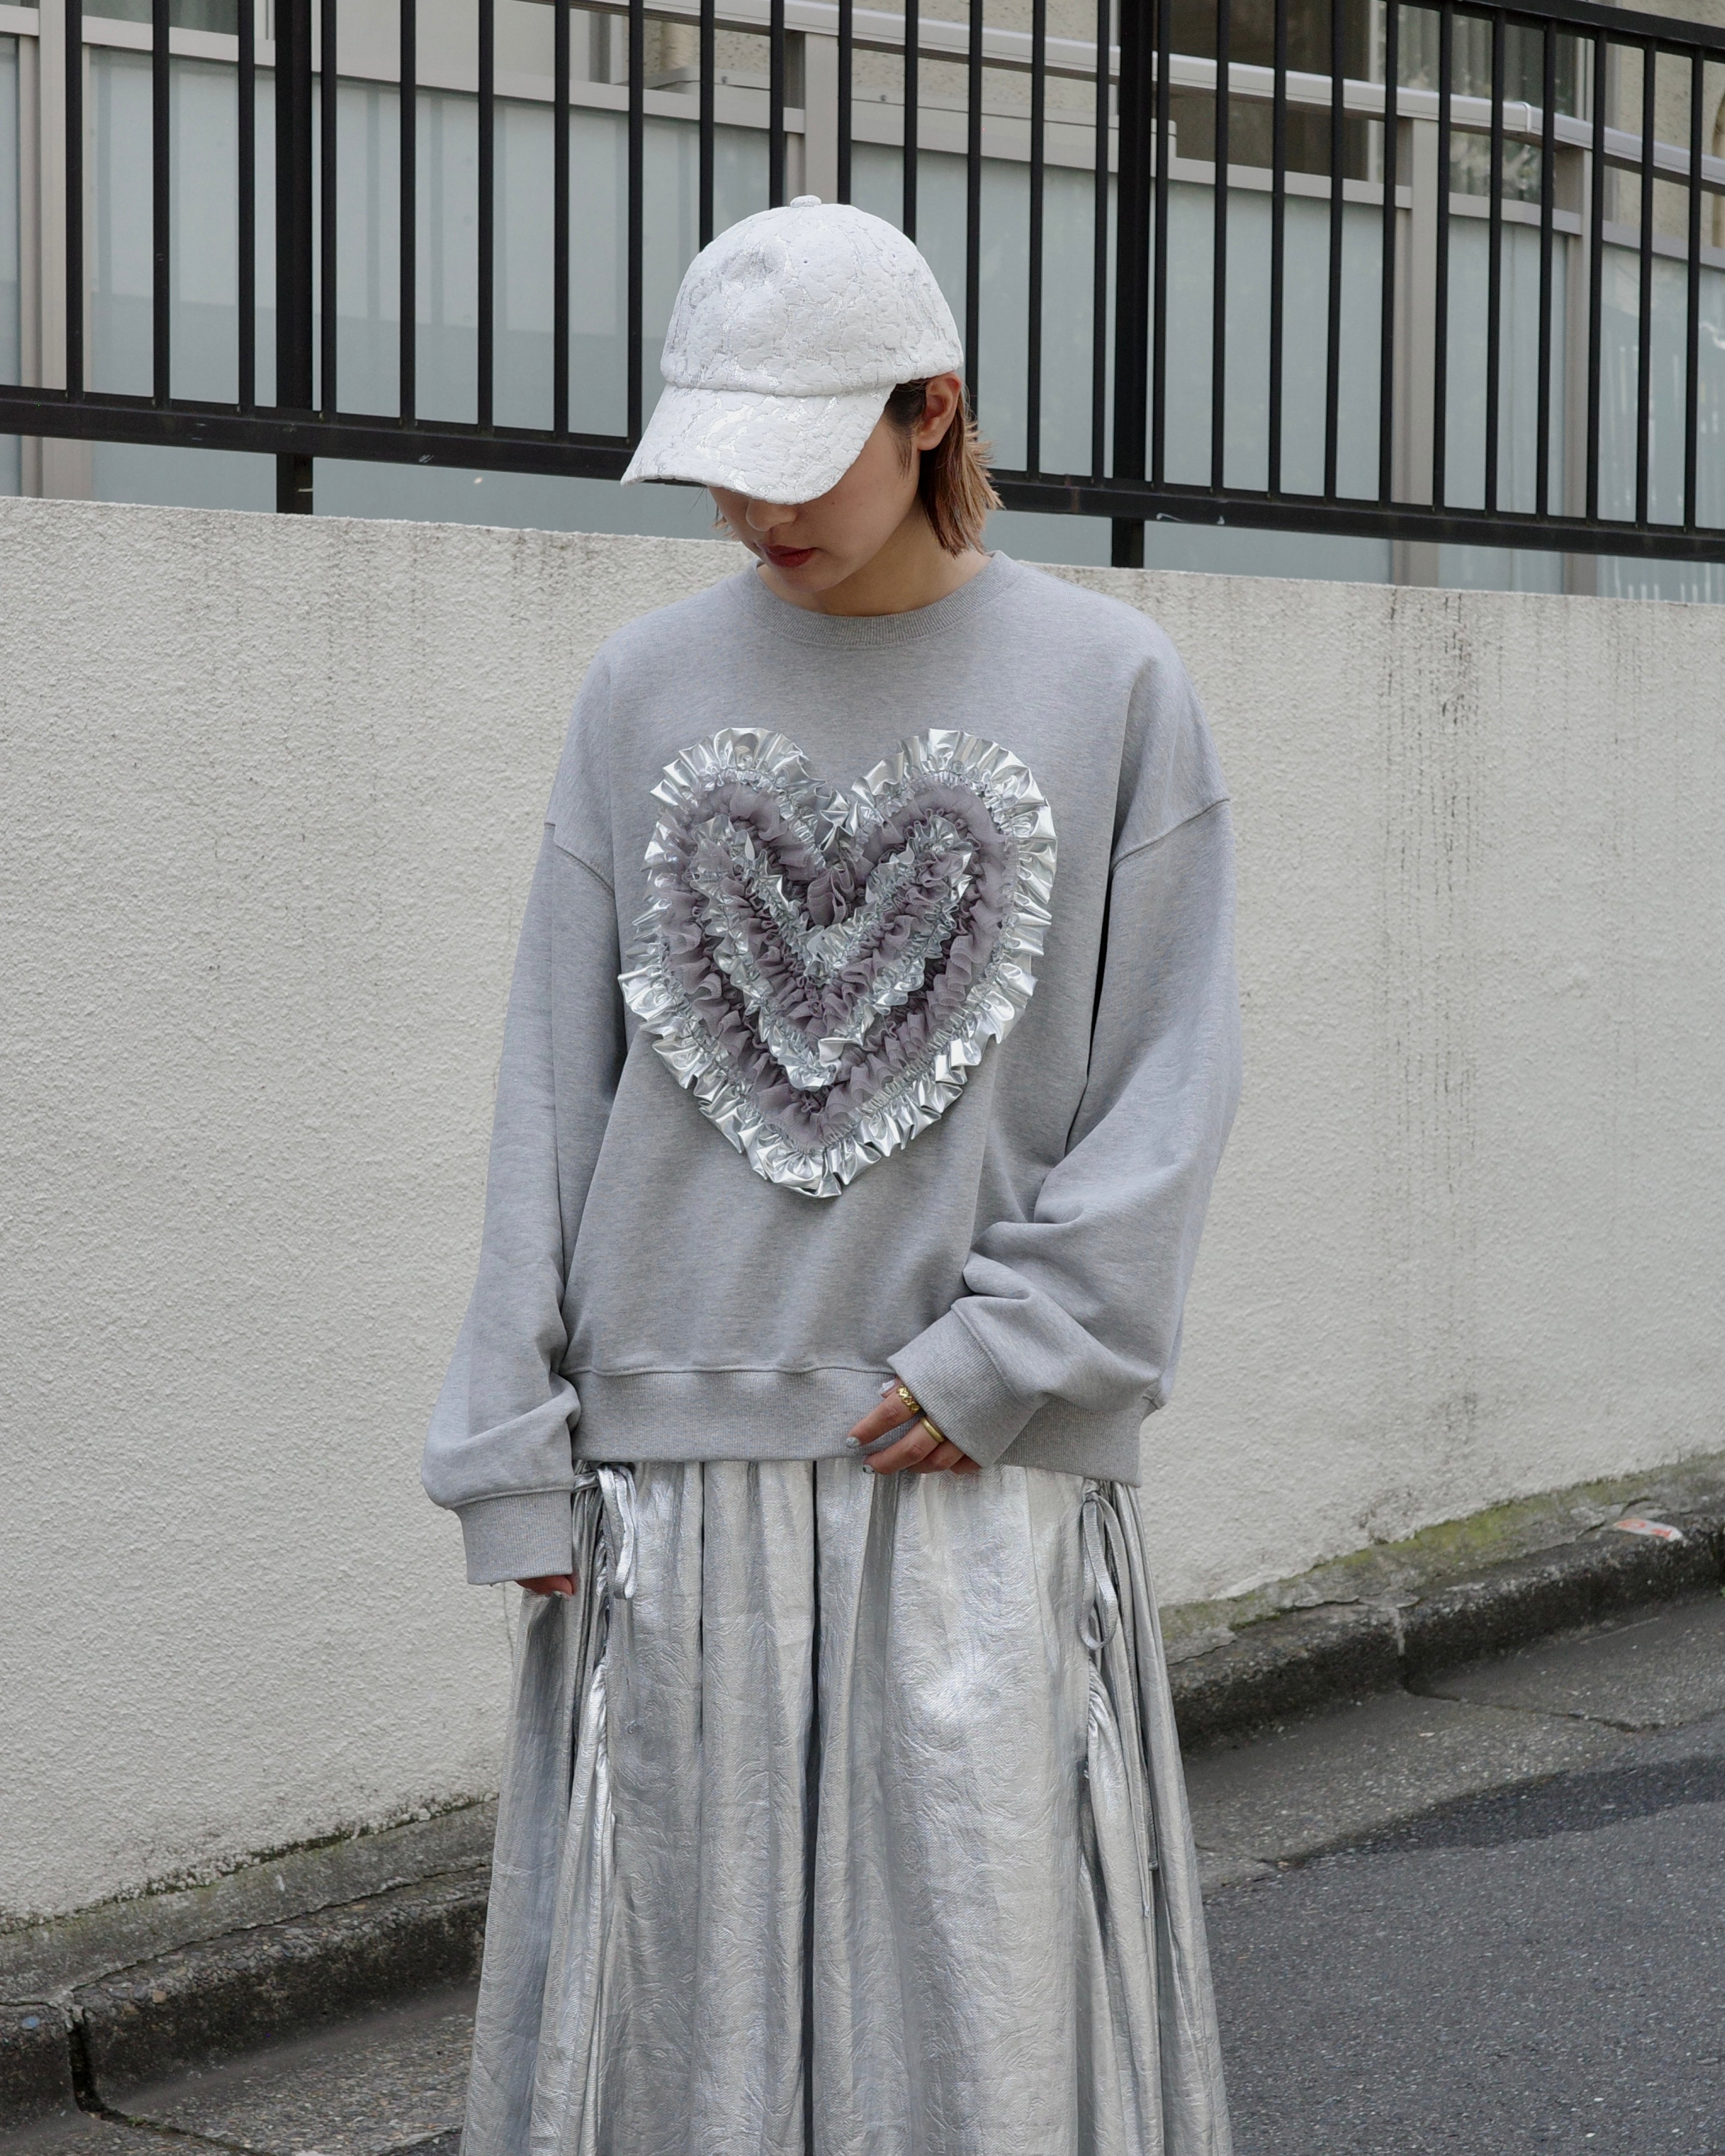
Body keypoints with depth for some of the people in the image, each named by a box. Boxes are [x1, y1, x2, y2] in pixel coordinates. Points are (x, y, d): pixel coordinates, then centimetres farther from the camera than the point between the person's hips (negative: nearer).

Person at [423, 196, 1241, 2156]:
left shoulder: (1108, 687, 1)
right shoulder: (646, 692, 7)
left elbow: (1170, 1073, 0)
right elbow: (555, 1087, 6)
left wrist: (1011, 1351, -11)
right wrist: (516, 1450, 1)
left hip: (987, 1475, -2)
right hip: (679, 1460, 2)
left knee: (988, 1993, 0)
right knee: (681, 1996, 6)